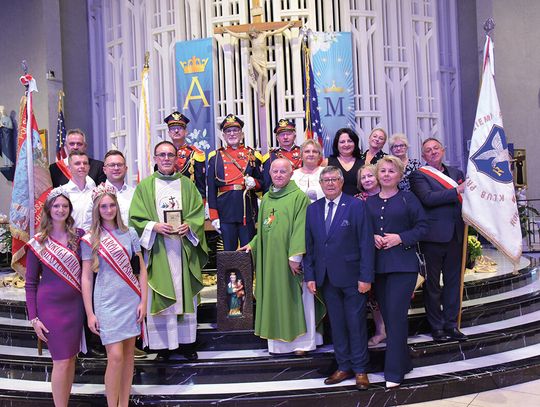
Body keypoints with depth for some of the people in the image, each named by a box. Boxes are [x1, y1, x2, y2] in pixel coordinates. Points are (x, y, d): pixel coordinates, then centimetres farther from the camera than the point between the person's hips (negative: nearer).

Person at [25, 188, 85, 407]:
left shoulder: (79, 235, 2)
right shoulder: (38, 243, -3)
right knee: (61, 361, -2)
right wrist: (33, 318, -5)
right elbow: (30, 284, 0)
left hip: (75, 304, 3)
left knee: (71, 358, 10)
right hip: (50, 306, -3)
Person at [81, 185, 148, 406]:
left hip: (131, 300, 3)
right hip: (107, 302, -3)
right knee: (115, 356, -7)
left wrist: (143, 301, 0)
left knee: (129, 354, 8)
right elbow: (86, 277, -1)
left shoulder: (129, 233, 5)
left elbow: (142, 269, 7)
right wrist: (90, 313, -4)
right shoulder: (90, 240, -1)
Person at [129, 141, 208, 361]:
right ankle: (163, 345, 11)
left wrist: (188, 226, -12)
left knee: (185, 294, 6)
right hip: (158, 250, -1)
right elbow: (135, 218, 1)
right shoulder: (145, 186, 5)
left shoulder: (187, 184, 9)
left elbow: (198, 213, 7)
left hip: (184, 249, 2)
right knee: (160, 298, 1)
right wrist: (154, 226, -15)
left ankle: (186, 342, 17)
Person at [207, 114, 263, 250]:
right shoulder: (215, 157, 8)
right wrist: (214, 216, -2)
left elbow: (262, 182, 14)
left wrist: (254, 183, -10)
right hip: (225, 212, 0)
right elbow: (211, 188, 4)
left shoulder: (252, 155, 10)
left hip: (248, 210, 1)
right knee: (228, 252, 5)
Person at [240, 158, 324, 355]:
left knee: (296, 299, 2)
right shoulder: (266, 198, 13)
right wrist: (253, 245, 16)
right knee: (275, 300, 9)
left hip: (291, 259, -6)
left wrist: (295, 256, -20)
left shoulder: (299, 197, -8)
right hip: (270, 259, 6)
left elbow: (301, 228, -15)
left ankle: (302, 341, 13)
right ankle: (280, 341, 19)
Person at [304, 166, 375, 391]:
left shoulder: (356, 206, -6)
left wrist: (366, 277, -13)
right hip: (326, 278, 4)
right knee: (336, 324, 12)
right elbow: (309, 245, 9)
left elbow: (366, 243, -8)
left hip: (351, 277, -4)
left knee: (356, 323, 6)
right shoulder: (312, 209, 8)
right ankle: (344, 366, 26)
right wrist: (309, 275, 3)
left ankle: (360, 369, 21)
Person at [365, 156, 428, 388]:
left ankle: (394, 371, 1)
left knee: (396, 315, -8)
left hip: (403, 265, -4)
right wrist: (372, 238, -6)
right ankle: (403, 361, 25)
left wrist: (400, 238, -14)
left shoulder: (408, 199, 0)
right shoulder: (369, 202, 11)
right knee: (387, 315, 8)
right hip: (378, 265, 4)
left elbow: (422, 227, -2)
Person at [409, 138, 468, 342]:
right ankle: (436, 326, 16)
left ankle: (451, 324, 22)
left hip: (455, 235, 5)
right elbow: (427, 198, -18)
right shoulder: (418, 175, -2)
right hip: (434, 236, -5)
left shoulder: (456, 172, 15)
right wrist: (457, 191, -21)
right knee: (432, 283, 5)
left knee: (453, 281, 11)